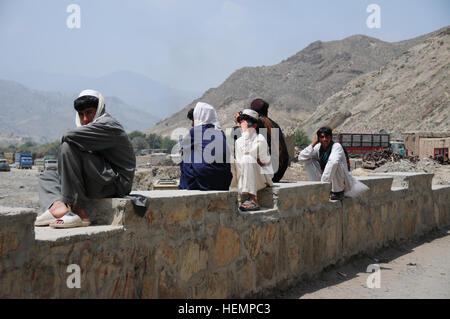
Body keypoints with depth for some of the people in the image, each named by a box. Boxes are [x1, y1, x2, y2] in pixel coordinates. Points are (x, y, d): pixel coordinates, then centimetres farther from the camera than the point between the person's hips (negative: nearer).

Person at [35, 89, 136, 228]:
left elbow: (71, 136, -22)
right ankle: (58, 205, -21)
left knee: (68, 147, -22)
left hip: (116, 182, -10)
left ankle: (79, 212, -26)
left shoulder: (108, 125, -9)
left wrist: (65, 139, -1)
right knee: (47, 176, 18)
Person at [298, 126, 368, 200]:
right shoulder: (318, 147, -3)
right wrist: (314, 142, -15)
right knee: (308, 161, -8)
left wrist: (324, 181, -44)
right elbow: (301, 157, -12)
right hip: (324, 178, 5)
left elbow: (333, 162, -39)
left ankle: (338, 192, -14)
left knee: (336, 163, -34)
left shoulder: (336, 146, -19)